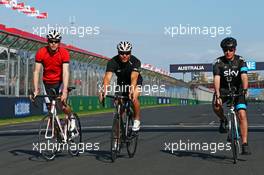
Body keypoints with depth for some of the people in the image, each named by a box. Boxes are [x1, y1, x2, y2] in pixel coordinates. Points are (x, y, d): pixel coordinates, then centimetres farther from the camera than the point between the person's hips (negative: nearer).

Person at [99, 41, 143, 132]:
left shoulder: (135, 61, -32)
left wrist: (131, 90, -64)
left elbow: (134, 77, -45)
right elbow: (107, 77, -40)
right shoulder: (113, 62, -27)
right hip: (121, 82, 3)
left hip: (136, 82, -3)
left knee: (134, 98, -29)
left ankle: (137, 121, -11)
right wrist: (104, 90, -59)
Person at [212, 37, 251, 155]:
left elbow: (244, 77, -25)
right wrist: (217, 95, -39)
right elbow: (216, 79, -25)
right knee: (216, 105, -32)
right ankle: (223, 120, 1)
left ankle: (244, 144, -14)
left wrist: (245, 90, -44)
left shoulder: (240, 61, -11)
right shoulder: (218, 62, -12)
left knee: (242, 114, -18)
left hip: (238, 90, 0)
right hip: (223, 89, 0)